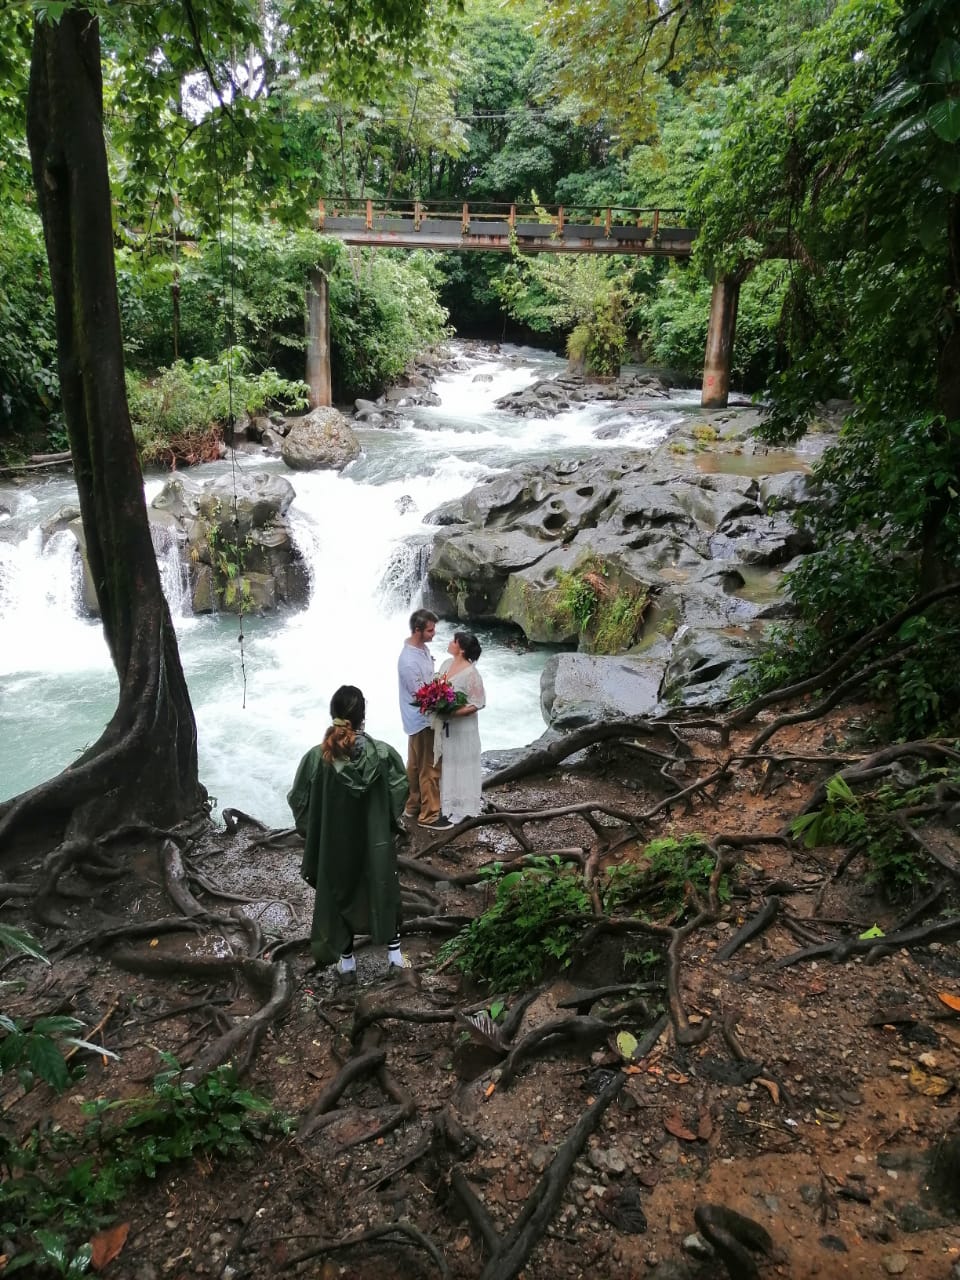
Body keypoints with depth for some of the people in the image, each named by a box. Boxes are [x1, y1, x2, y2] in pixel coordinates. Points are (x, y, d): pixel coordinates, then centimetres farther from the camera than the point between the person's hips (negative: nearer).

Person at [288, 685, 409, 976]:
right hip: (376, 840, 0)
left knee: (338, 894, 21)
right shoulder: (383, 753, -20)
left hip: (333, 843, 0)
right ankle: (394, 950, 33)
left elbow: (299, 800, -10)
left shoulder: (316, 757, -20)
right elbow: (399, 793, -9)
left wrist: (311, 832, 7)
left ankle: (346, 958, 35)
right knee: (383, 890, 23)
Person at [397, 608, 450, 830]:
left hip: (420, 719, 9)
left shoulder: (422, 648, 2)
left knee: (416, 766, 19)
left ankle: (412, 808, 31)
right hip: (422, 720, -9)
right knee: (430, 769, 1)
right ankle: (429, 815, 12)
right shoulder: (409, 661, -28)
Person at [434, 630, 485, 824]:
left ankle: (463, 808, 21)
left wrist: (453, 713, -26)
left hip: (461, 726, -7)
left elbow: (478, 704, -19)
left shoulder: (471, 673, -21)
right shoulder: (447, 663, 2)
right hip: (444, 724, 7)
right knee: (446, 762, 18)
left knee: (461, 764, 6)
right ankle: (448, 802, 33)